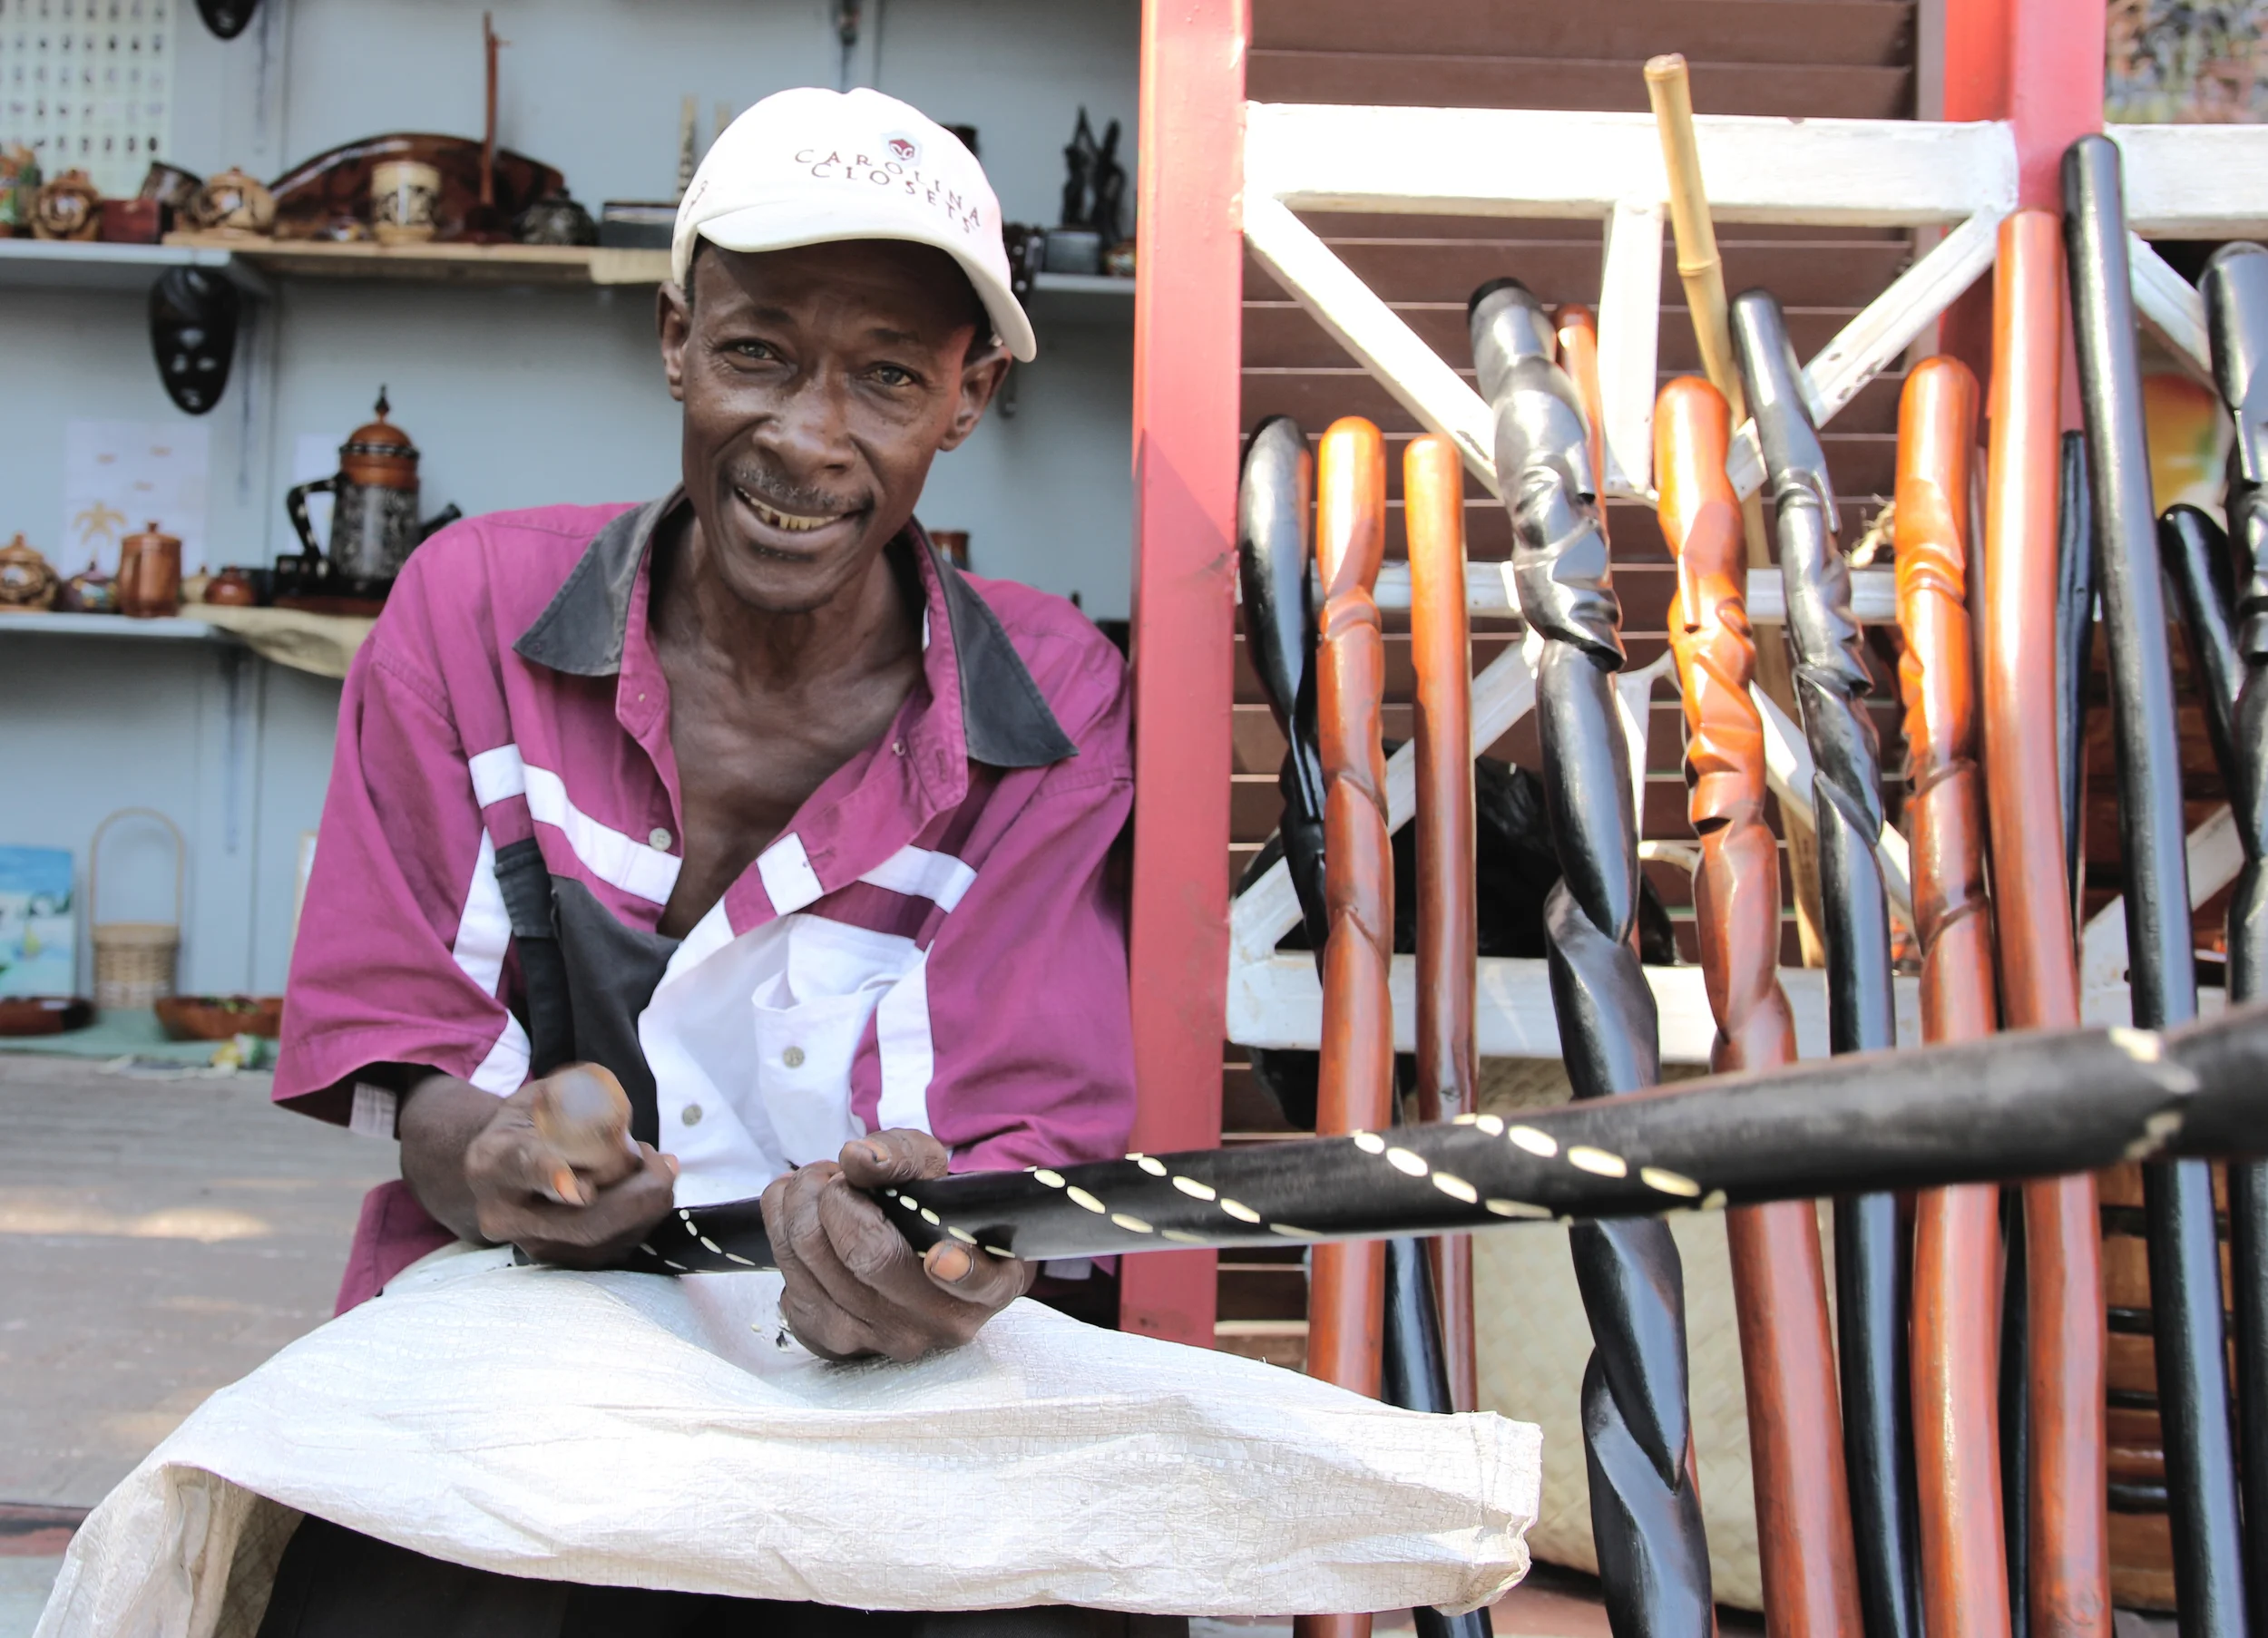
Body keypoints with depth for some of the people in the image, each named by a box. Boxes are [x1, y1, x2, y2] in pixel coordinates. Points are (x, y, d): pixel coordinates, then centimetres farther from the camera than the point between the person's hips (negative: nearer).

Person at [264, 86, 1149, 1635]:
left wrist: (949, 1255, -32)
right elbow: (392, 1052, 0)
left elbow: (1038, 1129, -7)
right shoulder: (471, 608, -1)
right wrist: (482, 1155, -25)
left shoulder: (1053, 706, -3)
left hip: (880, 1397, 0)